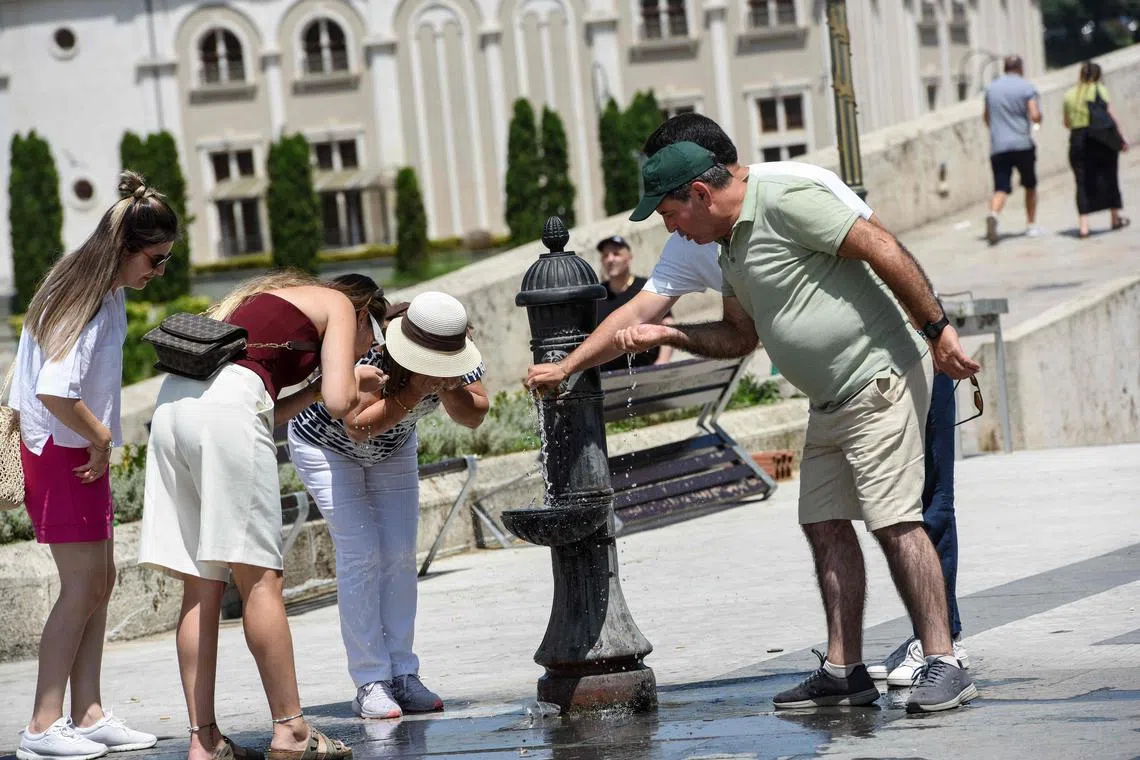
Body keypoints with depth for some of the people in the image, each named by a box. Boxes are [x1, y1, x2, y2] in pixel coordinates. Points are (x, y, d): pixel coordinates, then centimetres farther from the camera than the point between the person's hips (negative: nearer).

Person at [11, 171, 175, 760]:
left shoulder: (107, 292, 8)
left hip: (80, 451, 10)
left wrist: (100, 439, 7)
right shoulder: (89, 300, -22)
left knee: (99, 581, 11)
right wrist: (101, 438, -18)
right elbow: (55, 390, -32)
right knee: (82, 587, -7)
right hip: (63, 452, -10)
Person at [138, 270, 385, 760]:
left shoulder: (268, 299, 36)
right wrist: (348, 385, 22)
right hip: (225, 407, -7)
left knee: (202, 586, 6)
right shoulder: (339, 306, 14)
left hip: (172, 403, 8)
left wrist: (320, 386, 30)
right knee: (259, 577, -3)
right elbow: (339, 403, 1)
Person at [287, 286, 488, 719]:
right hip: (327, 445, -5)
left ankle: (402, 676, 3)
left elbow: (473, 417, -24)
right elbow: (358, 427, -45)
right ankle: (369, 683, -12)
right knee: (360, 554, -14)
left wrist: (446, 386, -42)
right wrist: (416, 390, -49)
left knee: (400, 555, -2)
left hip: (393, 450, 5)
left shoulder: (460, 357, -24)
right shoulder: (366, 354, -40)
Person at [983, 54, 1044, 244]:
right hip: (1023, 145, -2)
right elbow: (1035, 116, -12)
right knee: (1030, 186, 17)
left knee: (1001, 188, -5)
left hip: (998, 147, 2)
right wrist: (1039, 118, 12)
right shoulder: (1027, 88, -2)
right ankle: (1031, 225, 21)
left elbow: (986, 116, 22)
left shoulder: (991, 88, 10)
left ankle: (993, 215, -34)